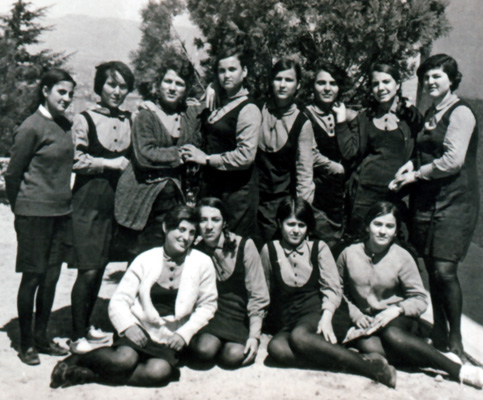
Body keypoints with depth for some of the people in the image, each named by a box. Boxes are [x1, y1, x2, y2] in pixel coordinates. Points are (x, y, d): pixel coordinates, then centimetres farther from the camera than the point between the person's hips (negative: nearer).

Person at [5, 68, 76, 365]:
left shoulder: (65, 125, 9)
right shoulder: (32, 127, -11)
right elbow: (13, 173, -6)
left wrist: (64, 200, 15)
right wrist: (20, 208, 4)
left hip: (62, 211, 7)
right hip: (35, 213, -6)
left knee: (52, 275, 11)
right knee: (33, 276, 2)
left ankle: (42, 337, 25)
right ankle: (26, 343, 17)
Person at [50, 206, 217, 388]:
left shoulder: (203, 263, -2)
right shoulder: (146, 260, -1)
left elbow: (207, 305, 6)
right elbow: (118, 300, -1)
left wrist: (184, 333, -6)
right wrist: (128, 326, -21)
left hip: (169, 339, 1)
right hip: (138, 329, -1)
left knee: (158, 371, -30)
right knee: (124, 359, -32)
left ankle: (92, 375, -15)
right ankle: (79, 358, -3)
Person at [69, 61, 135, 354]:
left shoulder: (130, 121, 8)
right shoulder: (85, 120, -5)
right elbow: (77, 161, -9)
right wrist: (111, 164, -8)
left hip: (116, 199, 5)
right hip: (89, 200, -5)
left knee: (100, 267, 11)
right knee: (88, 270, -5)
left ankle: (87, 326, 27)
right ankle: (77, 336, 8)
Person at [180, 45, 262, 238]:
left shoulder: (248, 110, -11)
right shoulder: (216, 105, 13)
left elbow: (246, 155, -19)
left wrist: (207, 159, -13)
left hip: (237, 191, -7)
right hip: (213, 186, 8)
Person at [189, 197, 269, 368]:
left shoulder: (244, 246, -6)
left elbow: (257, 295, -3)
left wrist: (254, 335, -8)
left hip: (240, 317, 0)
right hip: (209, 314, 1)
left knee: (234, 355, -25)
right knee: (204, 349, -27)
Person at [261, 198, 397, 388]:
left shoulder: (319, 248, 11)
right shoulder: (269, 250, 11)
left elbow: (333, 288, 2)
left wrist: (326, 317, -15)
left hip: (318, 310, -2)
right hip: (287, 322, 2)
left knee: (299, 336, -37)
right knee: (276, 347, -34)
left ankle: (366, 363, -30)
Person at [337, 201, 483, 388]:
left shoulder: (402, 257, -4)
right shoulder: (349, 254, 0)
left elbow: (420, 299, -2)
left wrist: (396, 310, -19)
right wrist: (355, 314, -9)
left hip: (398, 319, -1)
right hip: (364, 319, 1)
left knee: (391, 335, -38)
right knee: (368, 345, -35)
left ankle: (460, 370, -33)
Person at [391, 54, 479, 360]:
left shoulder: (460, 113, -8)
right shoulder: (431, 113, 18)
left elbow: (453, 160, -17)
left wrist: (417, 174, -8)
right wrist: (412, 165, 8)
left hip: (454, 202, -8)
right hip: (427, 199, 8)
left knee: (445, 270, -12)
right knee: (432, 268, 9)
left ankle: (456, 340, 2)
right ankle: (439, 333, 20)